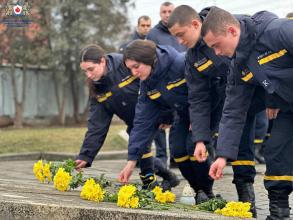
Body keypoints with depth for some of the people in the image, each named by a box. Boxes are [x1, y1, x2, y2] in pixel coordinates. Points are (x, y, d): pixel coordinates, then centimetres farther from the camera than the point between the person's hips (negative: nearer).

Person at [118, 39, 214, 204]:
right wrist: (132, 161, -13)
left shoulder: (182, 63, -32)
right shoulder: (147, 85, -8)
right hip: (186, 115, 7)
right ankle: (199, 191, 9)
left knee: (193, 146, -22)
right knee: (178, 150, -10)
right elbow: (142, 122, -8)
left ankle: (207, 192, -2)